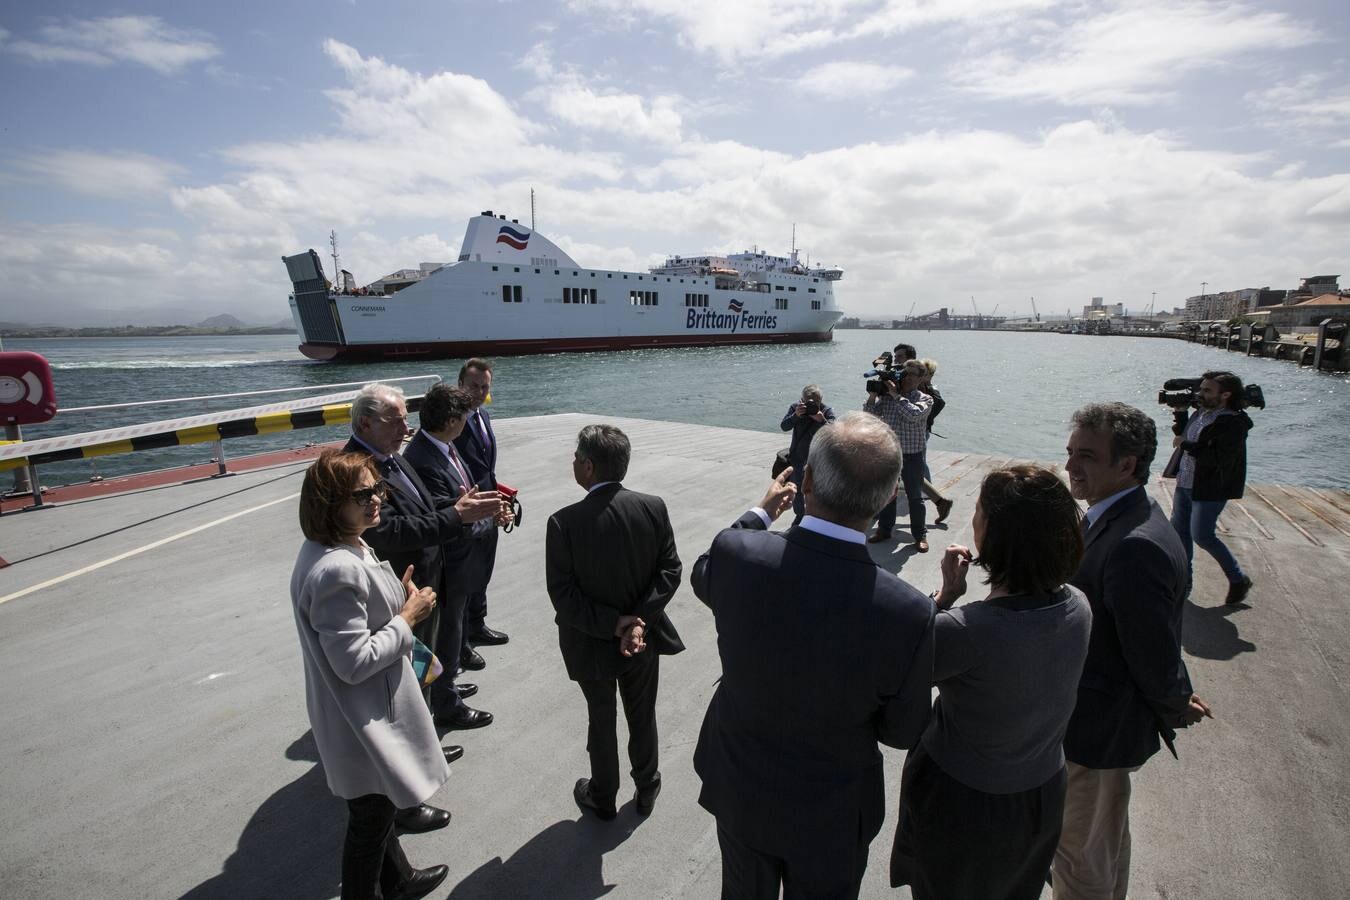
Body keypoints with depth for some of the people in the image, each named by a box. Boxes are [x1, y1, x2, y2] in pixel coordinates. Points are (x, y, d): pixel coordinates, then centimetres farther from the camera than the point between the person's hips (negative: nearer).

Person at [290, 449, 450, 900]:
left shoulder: (346, 547, -1)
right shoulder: (336, 571, -33)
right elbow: (354, 661, -30)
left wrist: (401, 600, -3)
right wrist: (407, 617, -21)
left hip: (371, 708, 10)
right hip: (362, 722, -10)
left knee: (380, 805, 30)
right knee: (370, 818, 15)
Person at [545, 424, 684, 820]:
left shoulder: (564, 522, -23)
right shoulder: (654, 507, -15)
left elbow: (563, 593, -21)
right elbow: (670, 570, -12)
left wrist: (611, 624, -15)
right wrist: (639, 621, -14)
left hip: (593, 644, -2)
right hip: (643, 638, 2)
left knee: (601, 721, 21)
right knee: (642, 716, 24)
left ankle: (603, 799, 42)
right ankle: (646, 788, 45)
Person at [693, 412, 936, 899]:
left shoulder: (735, 552, -29)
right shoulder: (909, 613, -33)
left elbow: (703, 576, -1)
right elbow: (903, 732, -14)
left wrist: (761, 512, 11)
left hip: (739, 791, 2)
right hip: (830, 817, -1)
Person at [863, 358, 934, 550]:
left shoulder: (925, 399, -5)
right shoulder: (887, 396, 2)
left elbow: (914, 414, -26)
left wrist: (897, 395, -24)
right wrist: (872, 396, -19)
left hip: (912, 456, -3)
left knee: (915, 497, 8)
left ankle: (920, 535, 22)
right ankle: (884, 529, 30)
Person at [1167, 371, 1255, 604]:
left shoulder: (1234, 423, -18)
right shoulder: (1201, 412, 7)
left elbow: (1219, 459, -27)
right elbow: (1183, 437, 16)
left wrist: (1186, 445, -20)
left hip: (1210, 489, -9)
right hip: (1185, 483, 9)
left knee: (1201, 535, -7)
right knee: (1179, 530, 12)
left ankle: (1239, 580, 15)